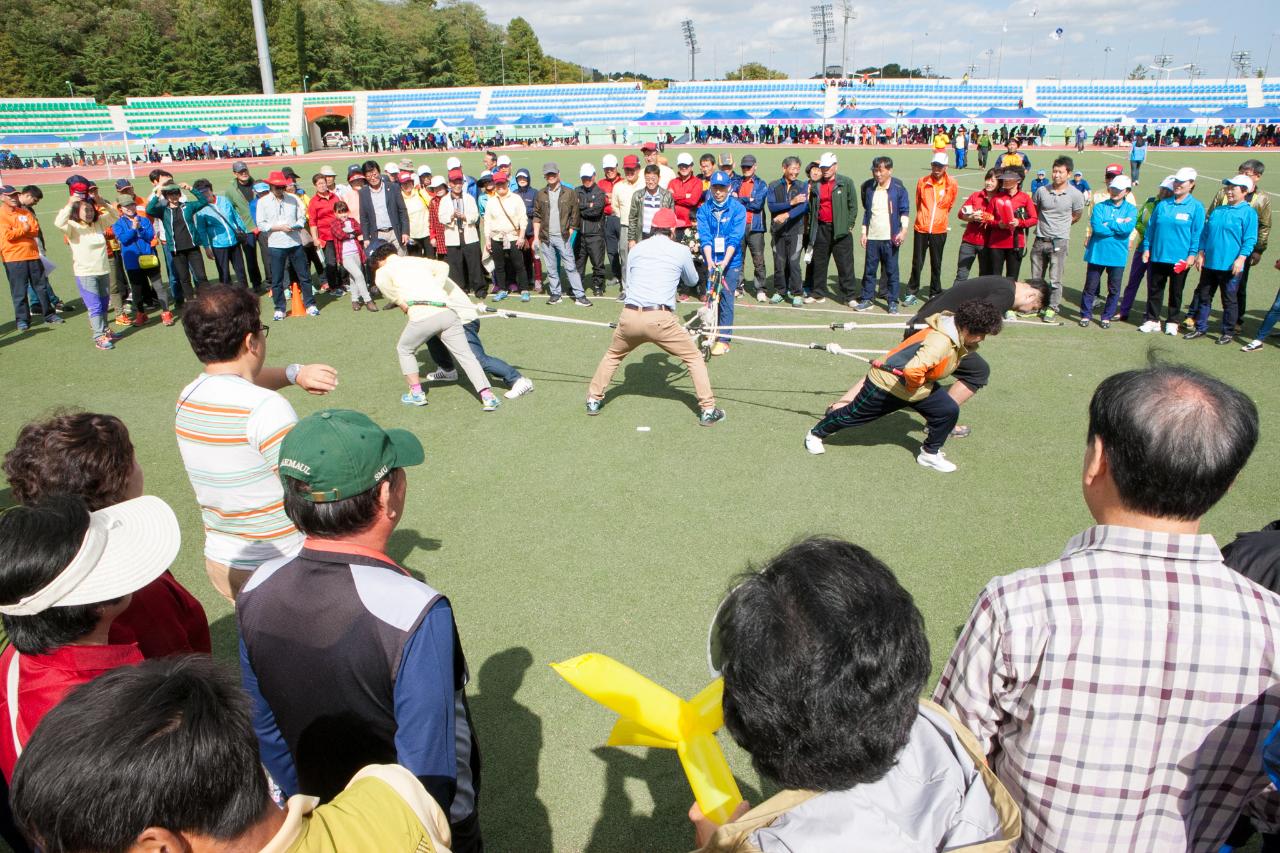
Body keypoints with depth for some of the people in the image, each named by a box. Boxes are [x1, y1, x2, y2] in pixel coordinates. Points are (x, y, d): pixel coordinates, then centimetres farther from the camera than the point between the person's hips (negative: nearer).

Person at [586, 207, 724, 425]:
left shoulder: (636, 249, 15)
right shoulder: (681, 251, 7)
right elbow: (692, 281, 25)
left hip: (629, 316, 3)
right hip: (661, 319, -3)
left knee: (612, 356, 29)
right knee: (694, 358, 12)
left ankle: (593, 400, 31)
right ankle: (707, 410, 9)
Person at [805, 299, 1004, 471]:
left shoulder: (957, 332, -7)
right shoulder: (941, 342, -37)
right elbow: (913, 370, -49)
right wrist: (914, 386, -25)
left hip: (920, 383, 8)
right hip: (888, 382, -8)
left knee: (949, 411, -3)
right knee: (854, 414, 9)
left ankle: (930, 453, 17)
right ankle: (816, 434, 33)